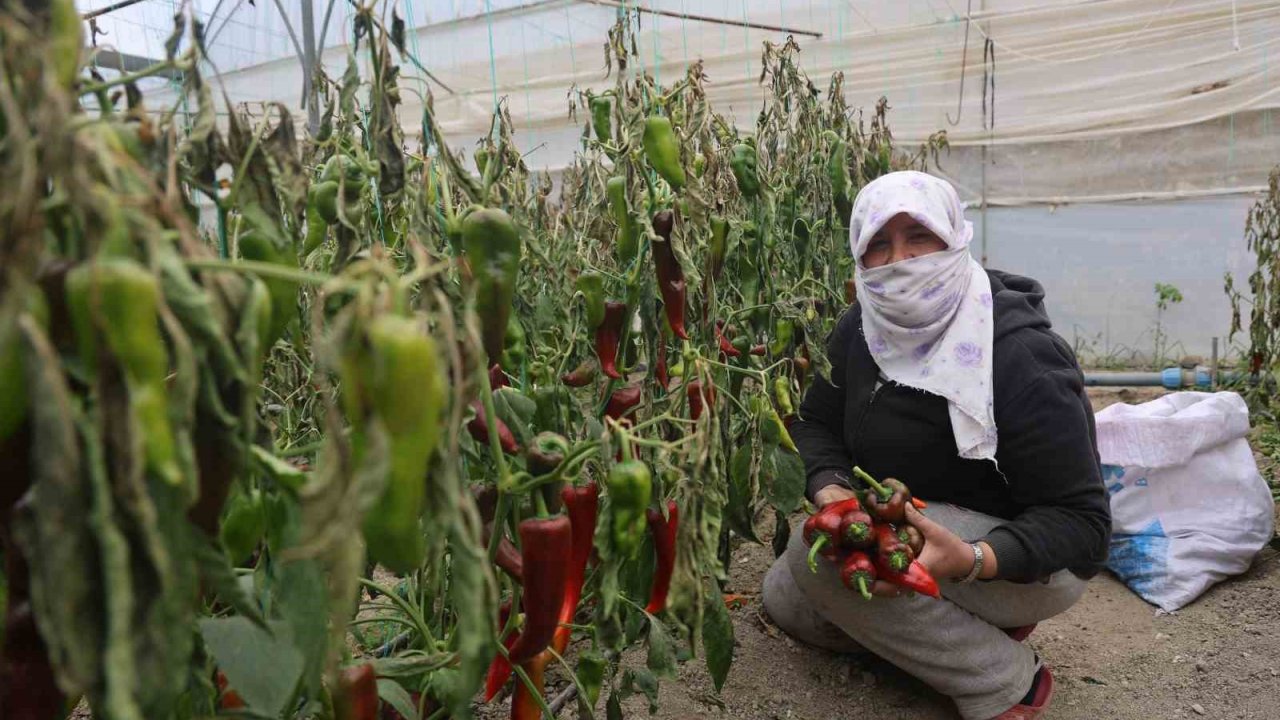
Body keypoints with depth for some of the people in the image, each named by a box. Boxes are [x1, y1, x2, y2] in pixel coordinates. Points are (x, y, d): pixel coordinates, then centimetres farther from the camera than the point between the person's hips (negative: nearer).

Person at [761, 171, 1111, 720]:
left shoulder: (1020, 358, -27)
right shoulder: (863, 329, -8)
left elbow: (1080, 520, -24)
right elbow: (814, 422, 0)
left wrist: (969, 561, -42)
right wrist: (830, 491, -23)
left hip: (1025, 561, -7)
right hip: (910, 526, 7)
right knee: (785, 601, 1)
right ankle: (981, 627, 8)